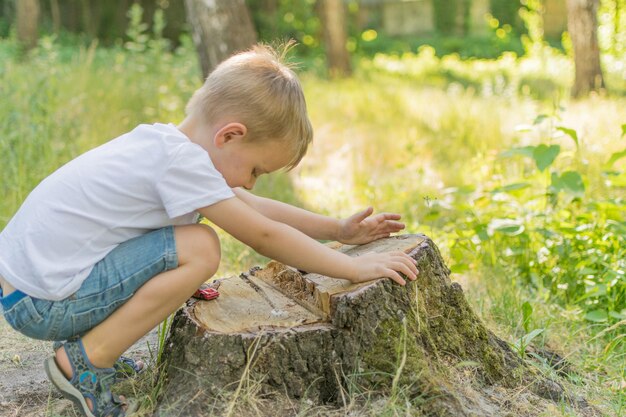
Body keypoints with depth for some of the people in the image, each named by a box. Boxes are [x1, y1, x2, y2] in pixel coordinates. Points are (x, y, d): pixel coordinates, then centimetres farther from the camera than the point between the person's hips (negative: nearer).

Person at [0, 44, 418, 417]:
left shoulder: (167, 141, 8)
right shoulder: (180, 160, -20)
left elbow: (251, 207, 15)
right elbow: (263, 235, -18)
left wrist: (338, 229, 14)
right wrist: (354, 268, -11)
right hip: (41, 304, -10)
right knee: (199, 249, -21)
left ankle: (93, 340, 14)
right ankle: (85, 362, -8)